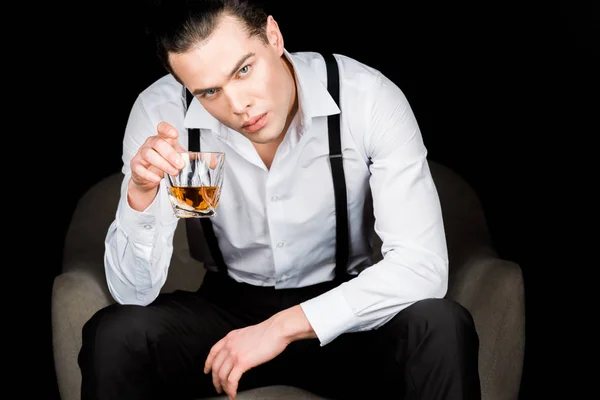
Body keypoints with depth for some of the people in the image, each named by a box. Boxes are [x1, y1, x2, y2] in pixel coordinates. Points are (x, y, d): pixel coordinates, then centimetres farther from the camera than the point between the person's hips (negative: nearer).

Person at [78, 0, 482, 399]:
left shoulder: (368, 98, -22)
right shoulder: (160, 112, -18)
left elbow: (423, 266, -27)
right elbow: (134, 292, -17)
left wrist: (285, 326, -32)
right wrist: (140, 194, -36)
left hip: (342, 309, -1)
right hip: (228, 307, 1)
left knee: (442, 328, -31)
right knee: (113, 335, -27)